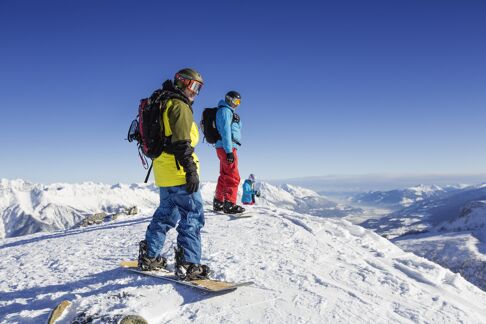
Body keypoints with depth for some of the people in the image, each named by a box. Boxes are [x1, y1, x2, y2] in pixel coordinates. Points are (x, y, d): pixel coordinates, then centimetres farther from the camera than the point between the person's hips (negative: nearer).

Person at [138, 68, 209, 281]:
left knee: (166, 214, 20)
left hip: (164, 171, 10)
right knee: (193, 215, -6)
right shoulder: (180, 106, -10)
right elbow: (181, 143, -20)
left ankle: (149, 257, 28)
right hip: (178, 171, -10)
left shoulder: (164, 105, 21)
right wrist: (191, 170, -23)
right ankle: (188, 265, -7)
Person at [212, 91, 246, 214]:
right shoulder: (225, 110, -8)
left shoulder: (229, 111, 24)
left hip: (225, 148, 10)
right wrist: (229, 151, -23)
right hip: (226, 147, -10)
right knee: (233, 177, -12)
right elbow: (225, 131, -18)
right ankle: (230, 205, -13)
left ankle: (218, 203, 20)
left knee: (224, 176, 14)